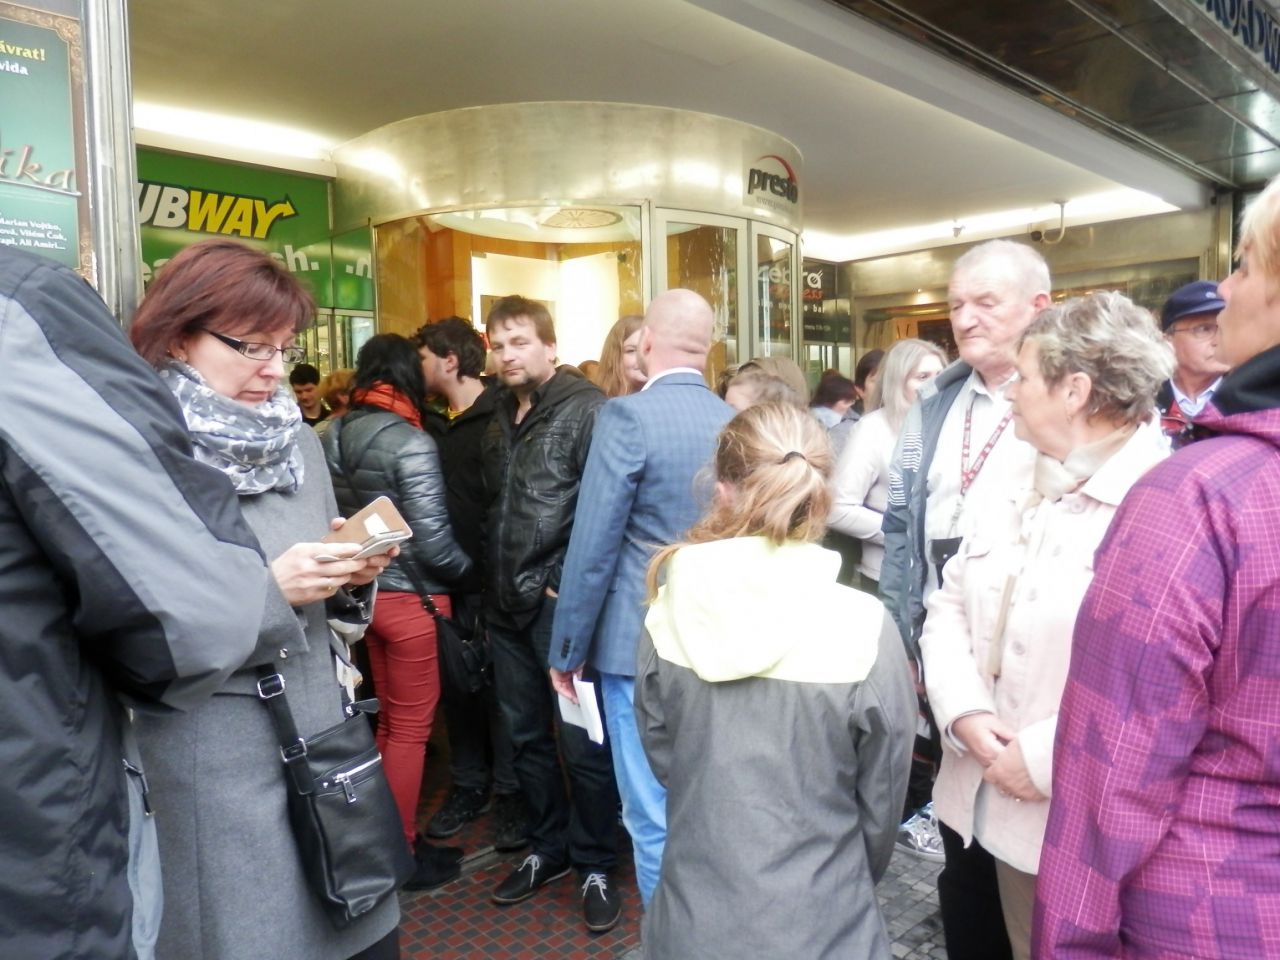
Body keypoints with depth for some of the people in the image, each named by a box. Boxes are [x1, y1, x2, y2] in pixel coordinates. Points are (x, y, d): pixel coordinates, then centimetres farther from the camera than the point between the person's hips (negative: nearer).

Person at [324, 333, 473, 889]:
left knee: (390, 719, 21)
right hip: (411, 598, -7)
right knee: (412, 727, 7)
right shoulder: (411, 443, -18)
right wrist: (468, 570, -1)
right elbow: (432, 542, -19)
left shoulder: (334, 436, 3)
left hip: (364, 590, 7)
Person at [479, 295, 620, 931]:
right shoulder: (499, 416, 15)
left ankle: (594, 865, 22)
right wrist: (496, 582, 13)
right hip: (507, 605, 8)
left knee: (583, 743, 3)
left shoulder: (585, 408, -9)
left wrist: (571, 585, -16)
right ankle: (547, 848, 36)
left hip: (562, 603, -7)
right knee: (526, 735, 18)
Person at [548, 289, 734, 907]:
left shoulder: (628, 416, -14)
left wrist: (567, 650, -4)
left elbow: (592, 548, -14)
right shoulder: (735, 422, 3)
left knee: (656, 815, 7)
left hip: (644, 644, -6)